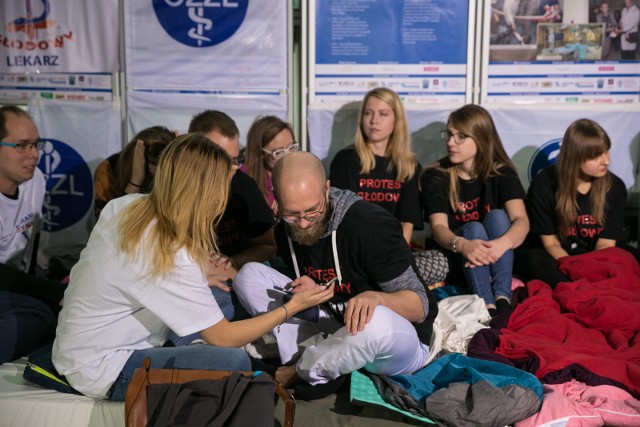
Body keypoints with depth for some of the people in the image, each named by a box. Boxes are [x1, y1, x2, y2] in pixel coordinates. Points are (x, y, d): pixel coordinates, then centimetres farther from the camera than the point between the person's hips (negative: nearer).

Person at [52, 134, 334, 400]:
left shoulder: (123, 206, -6)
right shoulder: (175, 260, -27)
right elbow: (223, 337, -18)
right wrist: (293, 307, -9)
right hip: (100, 372, -9)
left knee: (219, 295, 7)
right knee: (233, 361, -23)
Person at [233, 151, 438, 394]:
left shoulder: (371, 226, -22)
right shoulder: (286, 231, -3)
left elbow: (420, 306, -19)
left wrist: (376, 297, -40)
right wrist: (314, 293, -14)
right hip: (335, 332, 5)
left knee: (375, 322, -43)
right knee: (249, 274, -6)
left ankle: (296, 372, -13)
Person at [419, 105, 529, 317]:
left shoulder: (502, 173, -3)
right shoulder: (435, 177, -5)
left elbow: (521, 220, -19)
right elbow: (438, 227, -20)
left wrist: (501, 244, -43)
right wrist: (462, 245, -43)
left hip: (495, 261, 1)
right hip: (451, 260, -1)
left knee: (497, 216, -23)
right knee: (473, 229, -28)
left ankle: (503, 298, -36)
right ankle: (487, 306, -44)